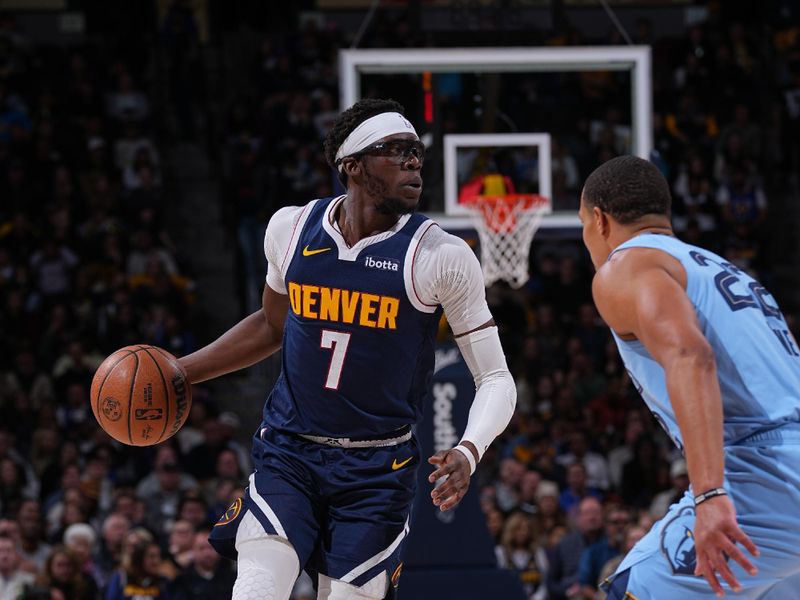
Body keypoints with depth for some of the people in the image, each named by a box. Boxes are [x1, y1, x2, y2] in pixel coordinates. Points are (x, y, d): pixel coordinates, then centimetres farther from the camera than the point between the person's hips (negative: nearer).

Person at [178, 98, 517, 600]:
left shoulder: (442, 257, -11)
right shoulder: (291, 228, 0)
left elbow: (496, 379, -7)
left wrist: (468, 454, -26)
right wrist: (180, 372, 13)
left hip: (377, 468, -2)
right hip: (288, 450, 2)